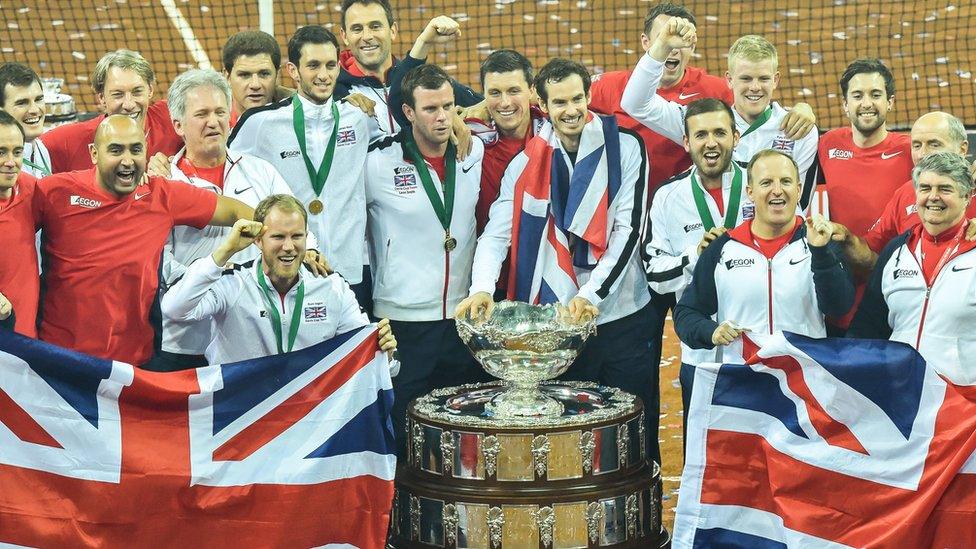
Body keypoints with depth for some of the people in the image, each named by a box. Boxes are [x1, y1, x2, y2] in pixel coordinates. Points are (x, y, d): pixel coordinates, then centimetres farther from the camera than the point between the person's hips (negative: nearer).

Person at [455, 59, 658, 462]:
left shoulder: (625, 149, -1)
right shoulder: (525, 164, 5)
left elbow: (629, 229, -7)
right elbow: (496, 233, -3)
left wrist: (592, 294, -18)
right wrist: (482, 288, -22)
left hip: (623, 318, -1)